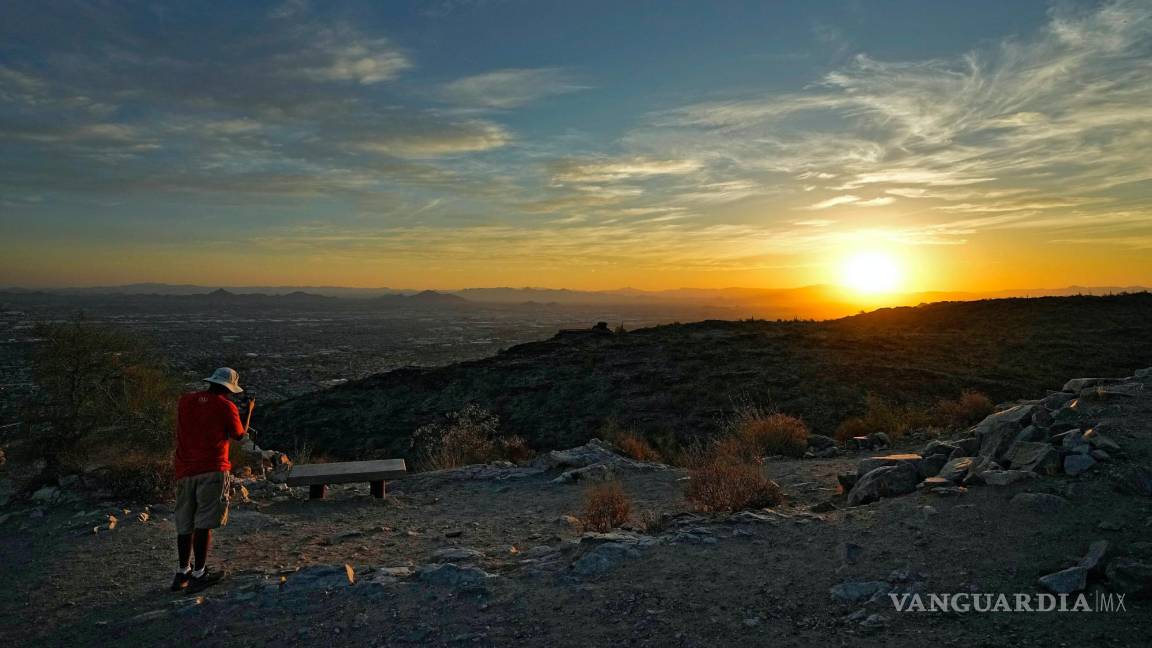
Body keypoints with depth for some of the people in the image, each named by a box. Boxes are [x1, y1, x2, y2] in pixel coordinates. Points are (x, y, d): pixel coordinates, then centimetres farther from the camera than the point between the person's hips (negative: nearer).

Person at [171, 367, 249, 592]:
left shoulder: (185, 401, 9)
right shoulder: (226, 407, -6)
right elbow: (238, 436, 6)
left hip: (184, 470, 6)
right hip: (211, 470, -5)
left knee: (184, 524, 14)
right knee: (203, 524, -2)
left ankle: (182, 572, 25)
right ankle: (198, 575, 1)